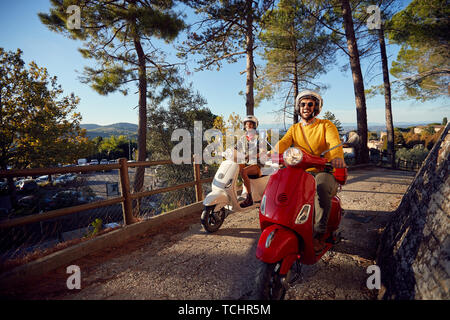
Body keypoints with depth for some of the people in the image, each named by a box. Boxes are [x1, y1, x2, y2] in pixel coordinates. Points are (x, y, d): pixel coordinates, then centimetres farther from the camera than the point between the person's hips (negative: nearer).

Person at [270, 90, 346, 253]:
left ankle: (319, 234, -27)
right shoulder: (294, 129, 16)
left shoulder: (326, 125, 4)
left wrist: (337, 156, -41)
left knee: (321, 185, -37)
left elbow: (335, 142, -17)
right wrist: (275, 152, -29)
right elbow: (283, 142, -4)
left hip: (326, 171, -3)